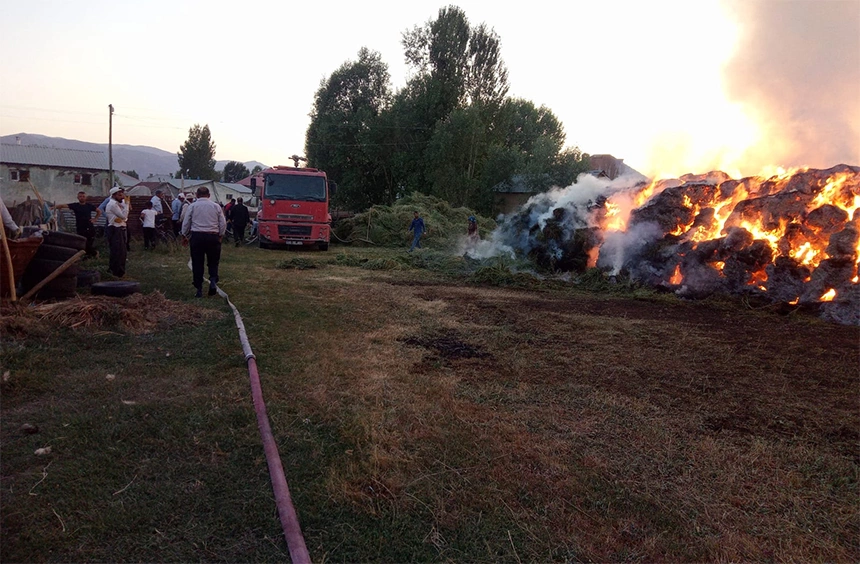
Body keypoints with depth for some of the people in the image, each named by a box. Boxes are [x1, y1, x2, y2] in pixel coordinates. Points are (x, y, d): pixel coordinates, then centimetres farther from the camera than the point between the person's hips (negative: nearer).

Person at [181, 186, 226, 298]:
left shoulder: (192, 206, 3)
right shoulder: (216, 206, 4)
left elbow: (186, 224, 5)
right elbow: (223, 224, 3)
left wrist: (186, 236, 19)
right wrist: (220, 236, 16)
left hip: (196, 236, 0)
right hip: (213, 237, 0)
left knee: (197, 263, 7)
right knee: (213, 262, 14)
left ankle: (199, 289, 8)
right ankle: (213, 281, -9)